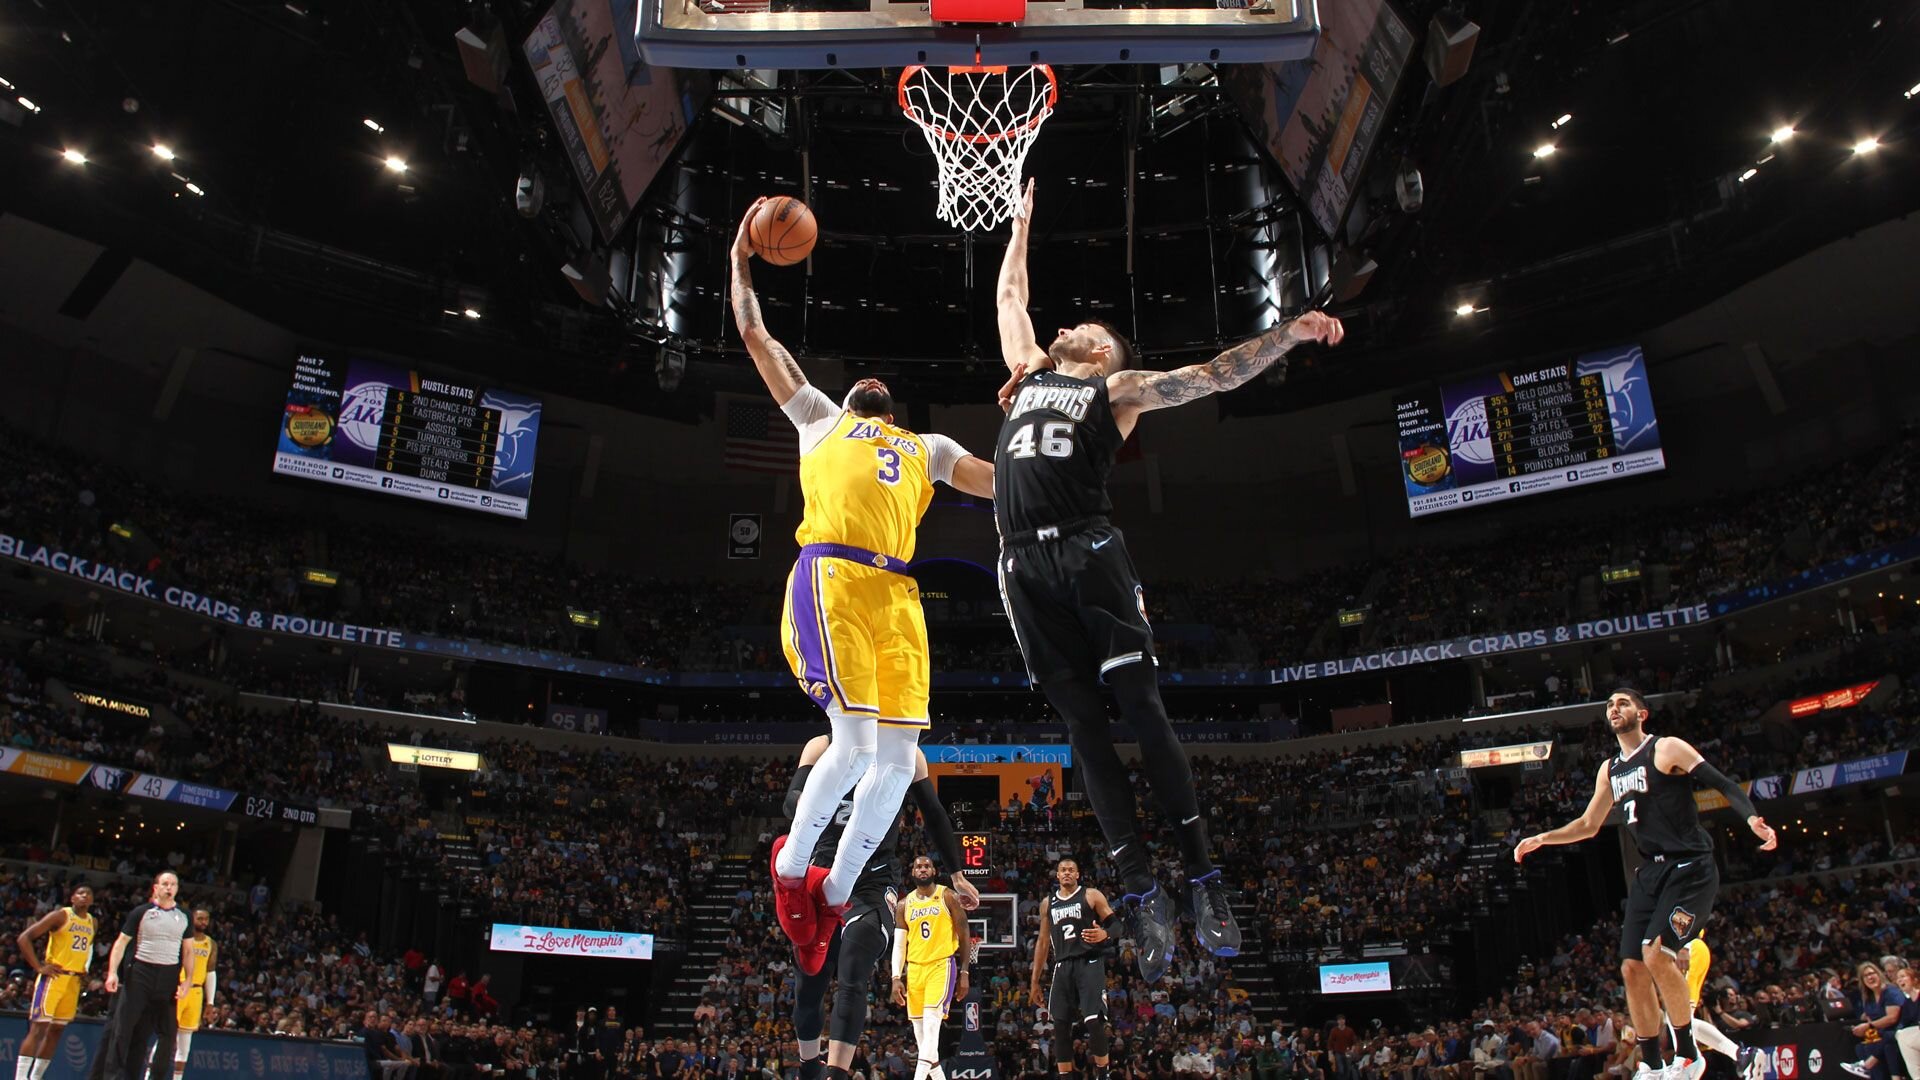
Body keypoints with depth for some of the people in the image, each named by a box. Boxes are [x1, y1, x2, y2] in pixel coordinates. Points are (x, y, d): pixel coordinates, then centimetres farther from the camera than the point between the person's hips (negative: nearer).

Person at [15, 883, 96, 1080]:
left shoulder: (92, 922, 12)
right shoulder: (61, 915, -8)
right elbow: (24, 938, -11)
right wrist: (38, 967, -15)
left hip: (74, 980, 7)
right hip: (54, 976, -7)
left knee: (56, 1031, 9)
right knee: (39, 1028, -10)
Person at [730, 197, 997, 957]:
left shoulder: (928, 447, 34)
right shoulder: (821, 416, 27)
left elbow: (1004, 482, 23)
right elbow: (757, 338, 29)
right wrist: (741, 262, 34)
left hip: (897, 592, 4)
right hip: (832, 575, -4)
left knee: (898, 757, -4)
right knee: (854, 743, -17)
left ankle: (834, 893, 13)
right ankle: (792, 862, 8)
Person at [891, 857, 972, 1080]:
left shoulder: (948, 897, -1)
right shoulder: (904, 904, 10)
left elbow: (965, 937, 0)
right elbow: (899, 944, 11)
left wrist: (964, 973, -4)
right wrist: (896, 978, 1)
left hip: (942, 966, -5)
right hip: (914, 969, 5)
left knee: (931, 1022, -20)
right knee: (919, 1029, 6)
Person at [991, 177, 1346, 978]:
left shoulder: (1118, 388, 14)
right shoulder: (1029, 372, 27)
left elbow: (1214, 376, 6)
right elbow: (1009, 296, 40)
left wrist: (1288, 333, -3)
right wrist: (1021, 227, 45)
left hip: (1089, 551, -4)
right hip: (1026, 565, 4)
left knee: (1142, 711, -9)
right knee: (1083, 725, 0)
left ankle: (1202, 878, -4)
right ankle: (1139, 891, 2)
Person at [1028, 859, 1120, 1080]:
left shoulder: (1092, 896, 3)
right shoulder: (1048, 903, 16)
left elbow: (1115, 924, 0)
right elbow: (1043, 942, 19)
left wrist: (1104, 934, -24)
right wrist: (1035, 981, 16)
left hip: (1089, 963, -5)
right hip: (1063, 967, 5)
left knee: (1094, 1022, -14)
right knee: (1061, 1026, 2)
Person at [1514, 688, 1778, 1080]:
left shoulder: (1667, 749, -5)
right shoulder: (1610, 770, 16)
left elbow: (1725, 784, -14)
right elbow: (1589, 824, 24)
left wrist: (1752, 818, -32)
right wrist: (1542, 839, 14)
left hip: (1690, 868, -7)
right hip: (1651, 871, 8)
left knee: (1656, 953, -22)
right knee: (1632, 968, 2)